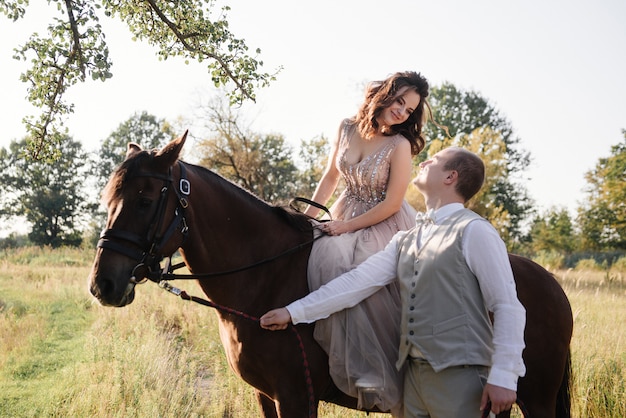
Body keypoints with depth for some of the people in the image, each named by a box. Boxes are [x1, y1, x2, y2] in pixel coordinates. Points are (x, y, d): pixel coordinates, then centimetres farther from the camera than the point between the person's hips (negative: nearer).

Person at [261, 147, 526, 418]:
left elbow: (508, 307, -10)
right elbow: (359, 280, 8)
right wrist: (294, 312, 3)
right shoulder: (405, 240, 14)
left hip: (458, 375, -6)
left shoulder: (473, 230, -6)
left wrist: (503, 377, -16)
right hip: (415, 372, 6)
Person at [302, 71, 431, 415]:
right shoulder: (347, 128, 1)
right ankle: (362, 369, -9)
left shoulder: (400, 145, -14)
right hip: (343, 219, 6)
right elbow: (330, 177, 12)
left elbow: (391, 204, -15)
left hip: (384, 226, -6)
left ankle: (380, 378, -23)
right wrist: (307, 219, 8)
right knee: (331, 262, -20)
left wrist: (346, 226, -16)